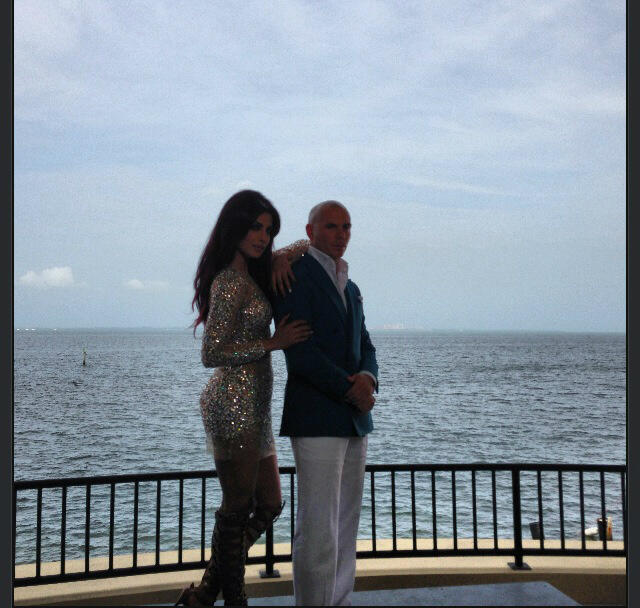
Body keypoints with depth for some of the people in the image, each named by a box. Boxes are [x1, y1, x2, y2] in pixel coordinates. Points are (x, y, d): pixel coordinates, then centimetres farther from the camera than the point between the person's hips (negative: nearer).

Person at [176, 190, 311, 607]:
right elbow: (212, 353, -18)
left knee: (269, 505, 15)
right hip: (235, 404, -10)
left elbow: (310, 245, 21)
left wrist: (282, 258, 0)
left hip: (255, 408, 10)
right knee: (237, 509, 2)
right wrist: (272, 342, -17)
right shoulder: (230, 282, -13)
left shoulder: (253, 272, 13)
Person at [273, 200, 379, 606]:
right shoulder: (295, 275, -6)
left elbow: (365, 345, 16)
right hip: (316, 418, -8)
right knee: (318, 527, -6)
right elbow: (298, 349, -15)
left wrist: (367, 376, -7)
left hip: (354, 418, 8)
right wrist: (349, 389, -15)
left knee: (346, 523, 12)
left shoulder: (350, 287, 21)